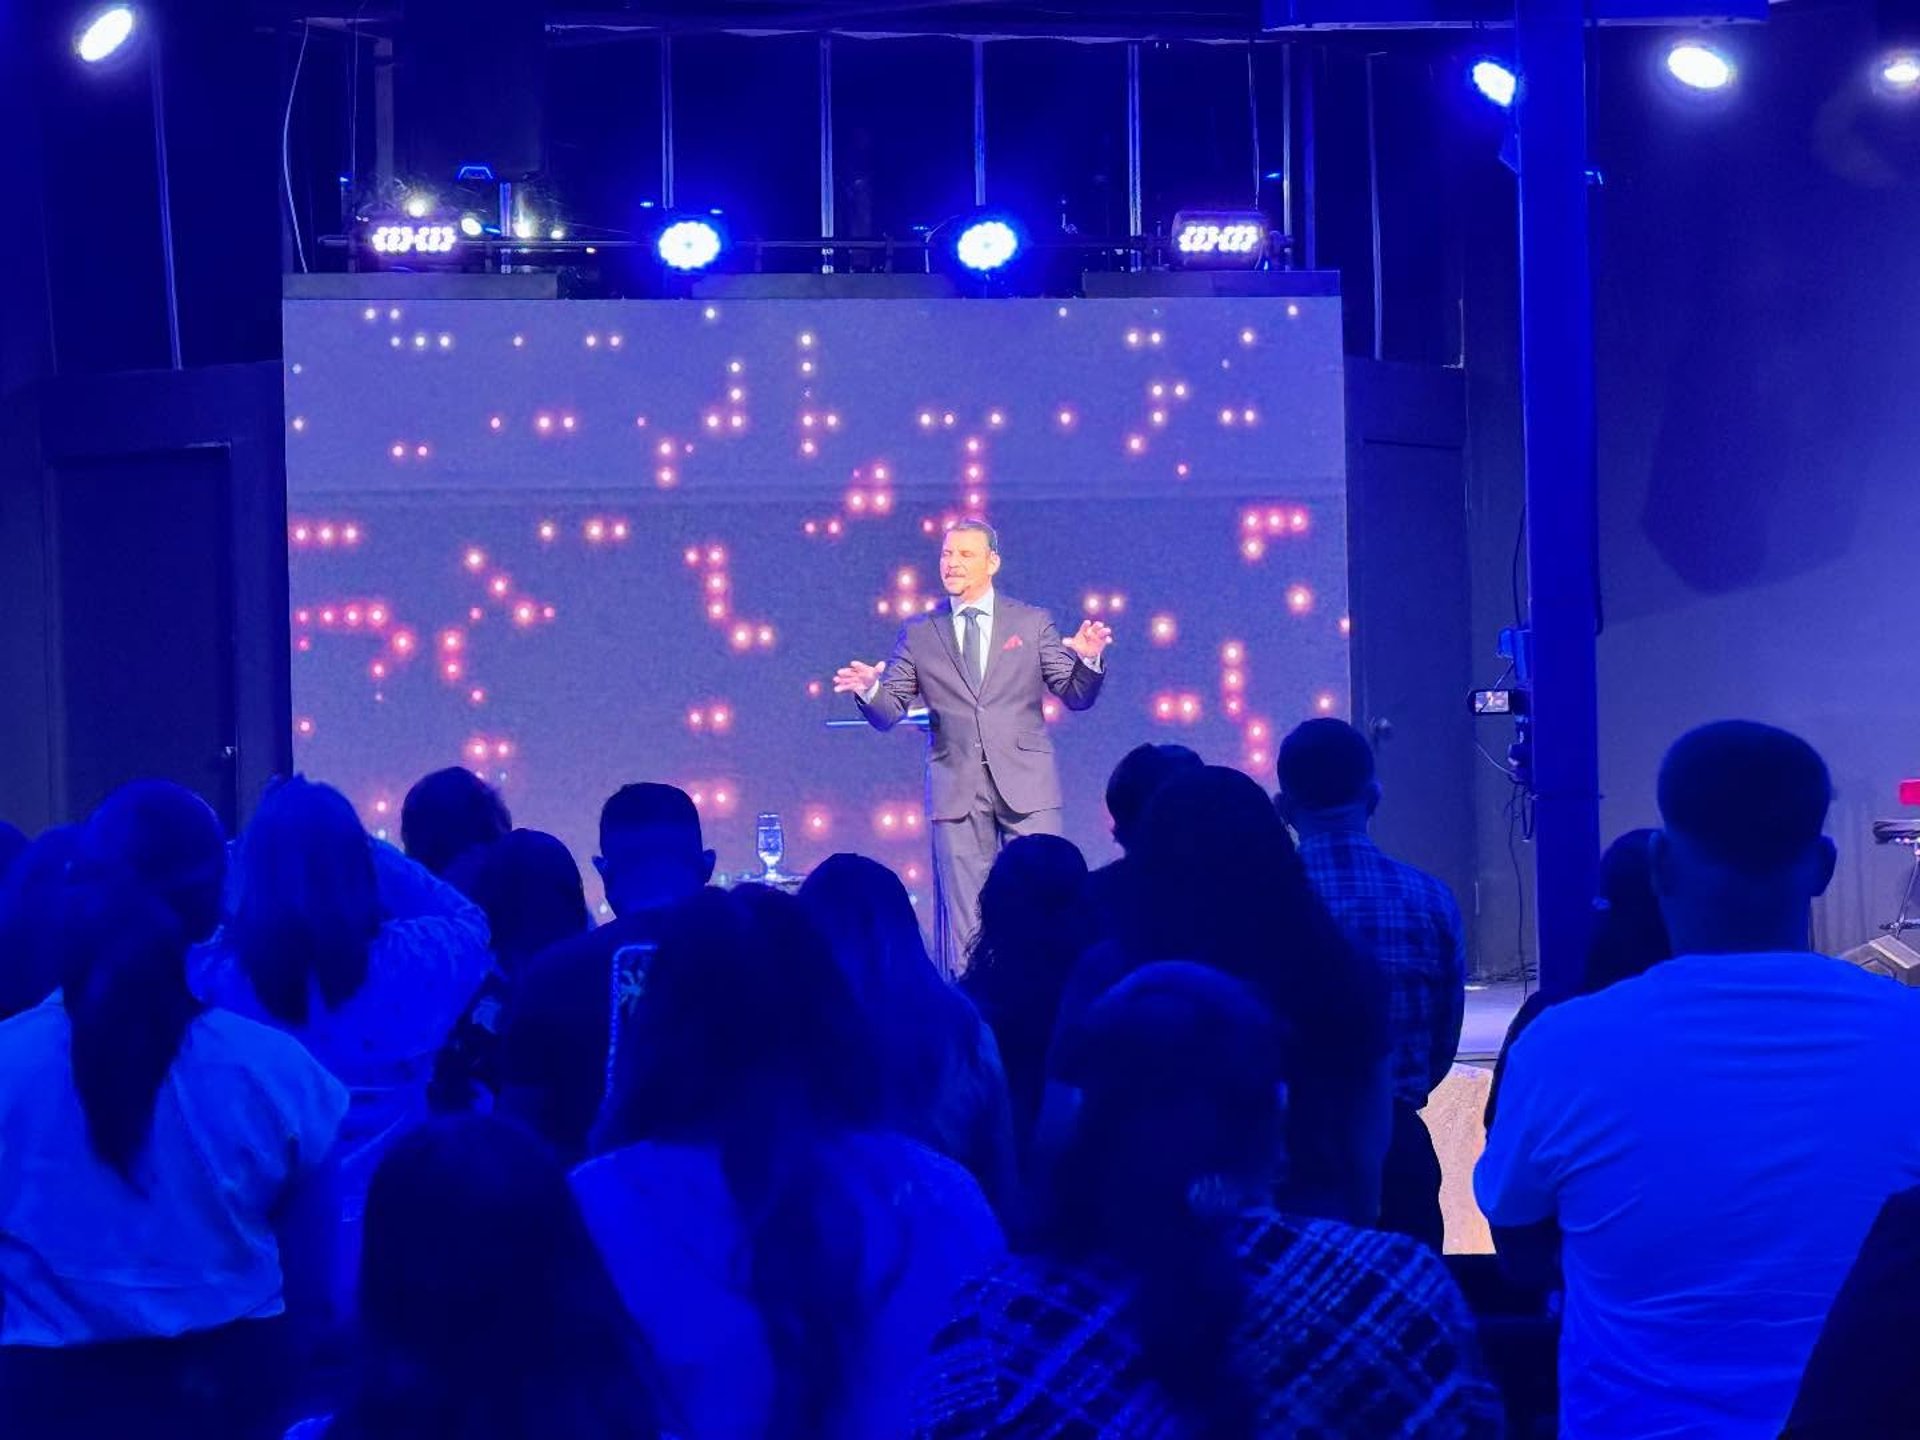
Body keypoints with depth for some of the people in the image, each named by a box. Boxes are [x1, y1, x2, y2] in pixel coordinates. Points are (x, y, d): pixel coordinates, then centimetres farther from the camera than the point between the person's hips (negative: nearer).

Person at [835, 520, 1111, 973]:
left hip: (1024, 784, -1)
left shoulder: (1033, 623, 8)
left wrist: (1088, 660, -14)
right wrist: (870, 689, -15)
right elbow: (889, 713, 7)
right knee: (964, 918, 0)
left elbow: (1076, 697, 5)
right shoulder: (918, 633, 10)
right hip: (957, 790, 1)